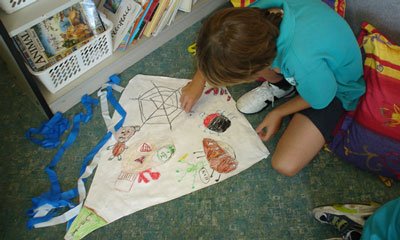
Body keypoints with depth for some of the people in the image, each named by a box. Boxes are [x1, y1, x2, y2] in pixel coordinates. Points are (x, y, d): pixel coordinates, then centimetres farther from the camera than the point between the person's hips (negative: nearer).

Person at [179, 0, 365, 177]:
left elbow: (322, 99, -20)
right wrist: (198, 81, -1)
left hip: (336, 87, -4)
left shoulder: (305, 65, -45)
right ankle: (279, 85, 7)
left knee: (285, 165, -15)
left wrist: (278, 113, -8)